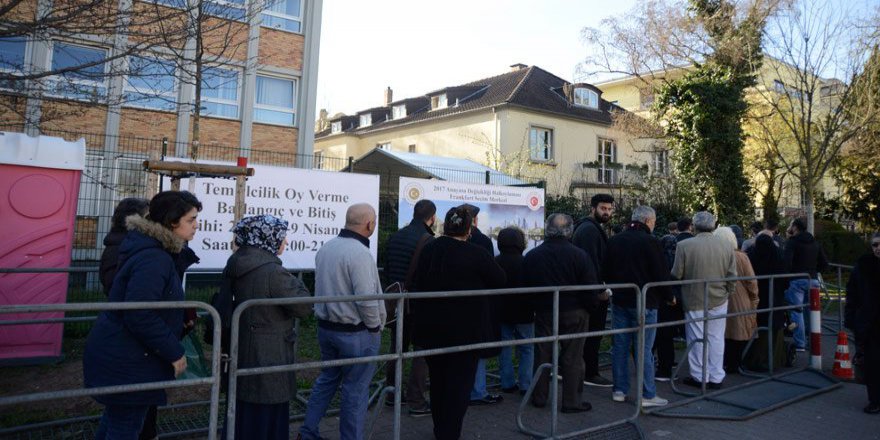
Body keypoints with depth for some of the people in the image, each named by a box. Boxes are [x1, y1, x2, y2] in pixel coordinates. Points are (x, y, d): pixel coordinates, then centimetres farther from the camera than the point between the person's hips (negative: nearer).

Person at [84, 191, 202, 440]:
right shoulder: (154, 259, -25)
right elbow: (140, 316, -30)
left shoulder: (152, 250, 8)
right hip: (126, 363, -10)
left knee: (116, 419, 24)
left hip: (119, 356, 10)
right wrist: (175, 353, -22)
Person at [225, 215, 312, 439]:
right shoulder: (273, 271, -22)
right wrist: (296, 283, -1)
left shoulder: (236, 265, 4)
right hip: (269, 360, -8)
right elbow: (304, 307, -18)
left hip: (241, 353, 8)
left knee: (242, 415, 19)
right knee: (267, 420, 6)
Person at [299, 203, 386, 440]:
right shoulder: (360, 253, -22)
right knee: (355, 389, 6)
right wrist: (375, 326, -9)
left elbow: (322, 287, 11)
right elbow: (366, 299, -24)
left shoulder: (325, 248, 3)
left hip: (326, 326, 8)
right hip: (356, 332, -8)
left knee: (327, 378, 22)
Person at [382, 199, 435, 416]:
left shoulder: (395, 237, 6)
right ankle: (416, 402, 8)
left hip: (397, 302, 7)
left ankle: (391, 393, 28)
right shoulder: (428, 240, -17)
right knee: (422, 353, 4)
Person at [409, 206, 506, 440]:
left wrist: (419, 313, 18)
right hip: (466, 331, -5)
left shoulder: (428, 250, -3)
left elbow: (417, 285, 6)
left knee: (437, 381, 19)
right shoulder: (476, 254, -17)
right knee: (459, 384, 5)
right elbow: (499, 280, -3)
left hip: (431, 329, 5)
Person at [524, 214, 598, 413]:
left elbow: (526, 286, 3)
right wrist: (589, 305, 7)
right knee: (572, 358, 5)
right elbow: (591, 287, -11)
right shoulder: (579, 255, -12)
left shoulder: (531, 256, -2)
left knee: (542, 355, 12)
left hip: (544, 313, 3)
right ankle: (571, 401, 11)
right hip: (573, 314, -3)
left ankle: (539, 397, 22)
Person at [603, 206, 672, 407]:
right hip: (644, 303, -5)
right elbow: (661, 275, -11)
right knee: (643, 350, 0)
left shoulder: (614, 240, 6)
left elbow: (606, 273, 12)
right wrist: (669, 297, 5)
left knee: (620, 347, 10)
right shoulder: (651, 242, -13)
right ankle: (647, 395, 6)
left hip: (619, 301, 5)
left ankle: (619, 390, 17)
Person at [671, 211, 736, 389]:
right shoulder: (726, 246, -2)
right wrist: (727, 292, 17)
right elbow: (732, 276, 2)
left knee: (696, 339, 8)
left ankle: (699, 376, 15)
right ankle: (716, 377, 17)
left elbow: (676, 274, -11)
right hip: (719, 300, 3)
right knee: (716, 338, 11)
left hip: (694, 300, -3)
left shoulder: (684, 245, -14)